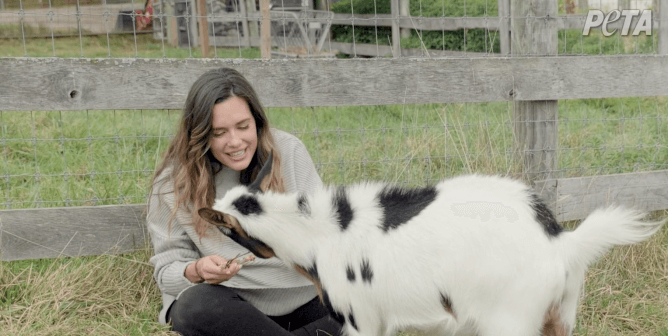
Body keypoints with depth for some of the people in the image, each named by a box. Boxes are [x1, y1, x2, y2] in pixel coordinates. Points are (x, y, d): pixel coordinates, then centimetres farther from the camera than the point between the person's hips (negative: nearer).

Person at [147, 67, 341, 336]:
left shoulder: (288, 152, -1)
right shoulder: (173, 184, -5)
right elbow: (167, 269, -3)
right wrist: (197, 272, -26)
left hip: (304, 297, 1)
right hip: (229, 303, 0)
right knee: (198, 306, -37)